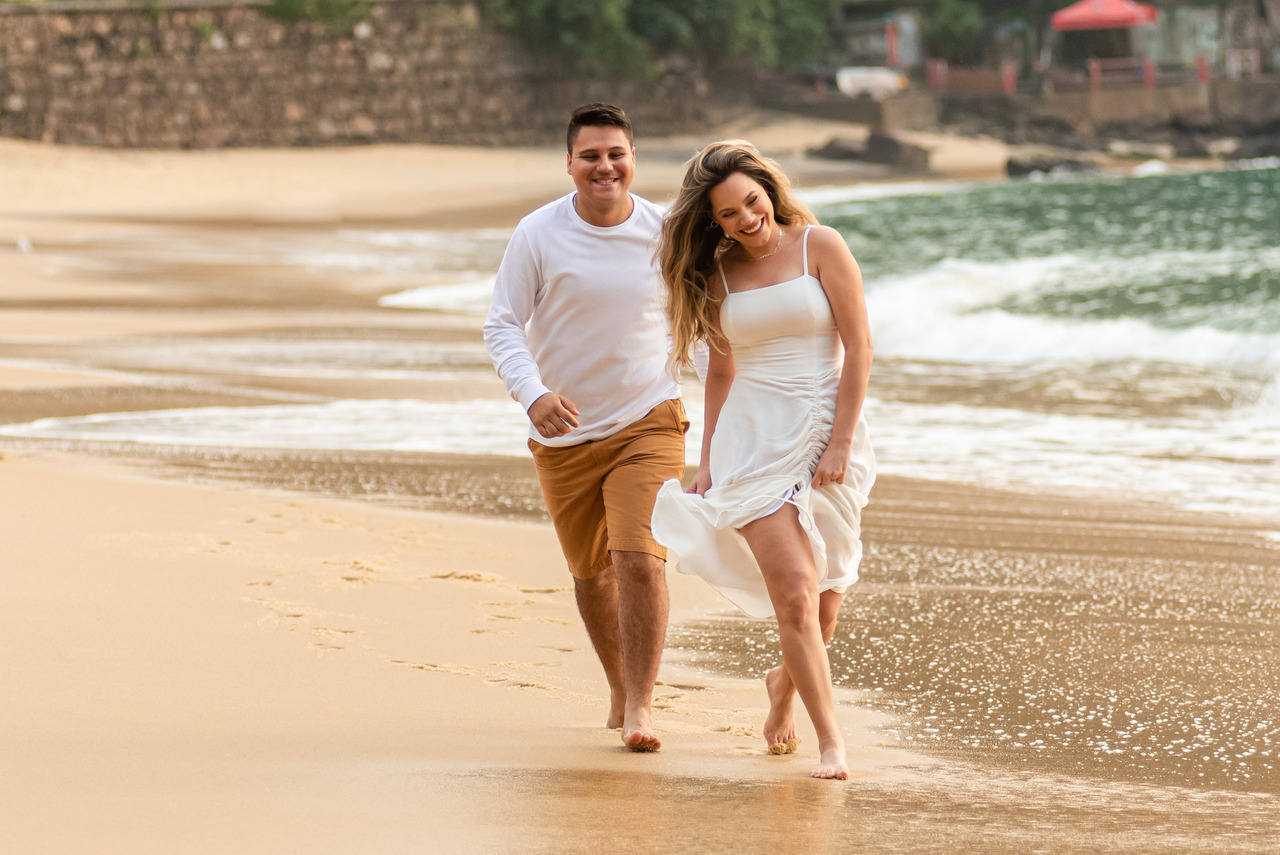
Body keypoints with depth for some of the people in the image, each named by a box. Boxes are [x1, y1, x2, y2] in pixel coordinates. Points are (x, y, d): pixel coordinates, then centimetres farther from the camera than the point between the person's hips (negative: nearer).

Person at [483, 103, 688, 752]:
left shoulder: (663, 232, -5)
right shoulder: (538, 235, -9)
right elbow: (501, 326, -8)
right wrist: (533, 394, -25)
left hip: (647, 423, -1)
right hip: (565, 433, 1)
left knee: (640, 559, -18)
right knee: (590, 572, 14)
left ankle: (640, 705, -11)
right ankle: (619, 690, 35)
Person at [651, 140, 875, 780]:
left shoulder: (819, 247, -2)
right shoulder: (717, 273, 8)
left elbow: (858, 346, -5)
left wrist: (840, 443, -10)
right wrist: (708, 460, 14)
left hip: (825, 433, -1)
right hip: (752, 440, 1)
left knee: (825, 604, 5)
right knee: (795, 594, -15)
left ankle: (785, 684, 37)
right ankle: (831, 741, -14)